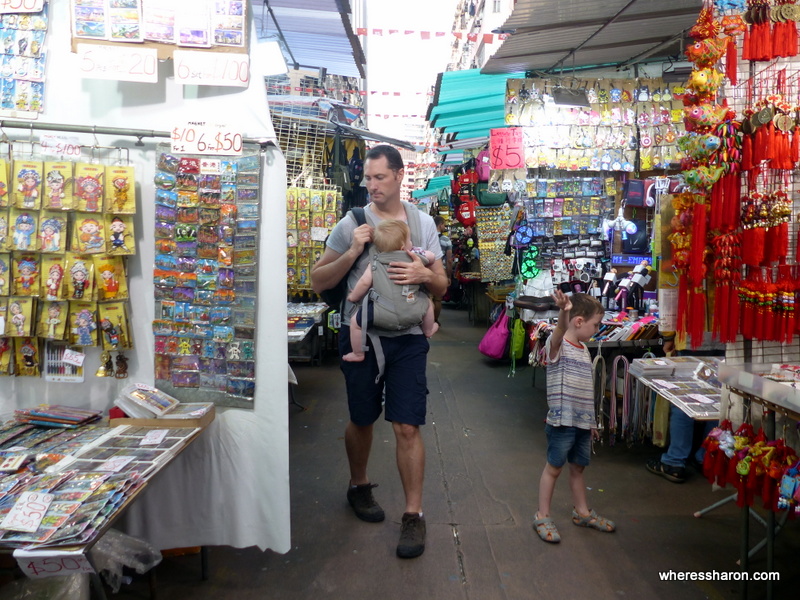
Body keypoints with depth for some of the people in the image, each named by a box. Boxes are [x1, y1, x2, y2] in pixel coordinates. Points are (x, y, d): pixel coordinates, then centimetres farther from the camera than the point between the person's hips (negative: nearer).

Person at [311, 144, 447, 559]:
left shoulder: (423, 223, 5)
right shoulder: (351, 225, -2)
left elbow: (442, 286, 8)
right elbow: (318, 282, -2)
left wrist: (424, 275, -15)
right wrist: (352, 253, -17)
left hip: (407, 338, 1)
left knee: (407, 427, -2)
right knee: (361, 420, 16)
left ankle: (414, 515, 12)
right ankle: (358, 486, 41)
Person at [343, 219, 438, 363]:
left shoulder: (376, 262, 4)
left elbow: (365, 282, 0)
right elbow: (432, 257, 21)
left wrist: (353, 296, 17)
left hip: (385, 315, -2)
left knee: (355, 320, 16)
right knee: (428, 303, 33)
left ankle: (358, 354, 22)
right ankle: (428, 330, 52)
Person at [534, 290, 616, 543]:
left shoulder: (584, 349, 11)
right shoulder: (557, 345, -14)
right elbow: (559, 332, -40)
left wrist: (591, 421, 21)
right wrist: (563, 312, -61)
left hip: (583, 422, 7)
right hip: (562, 421, -7)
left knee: (578, 467, 20)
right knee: (554, 468, 5)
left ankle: (582, 512, 37)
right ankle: (542, 516, 20)